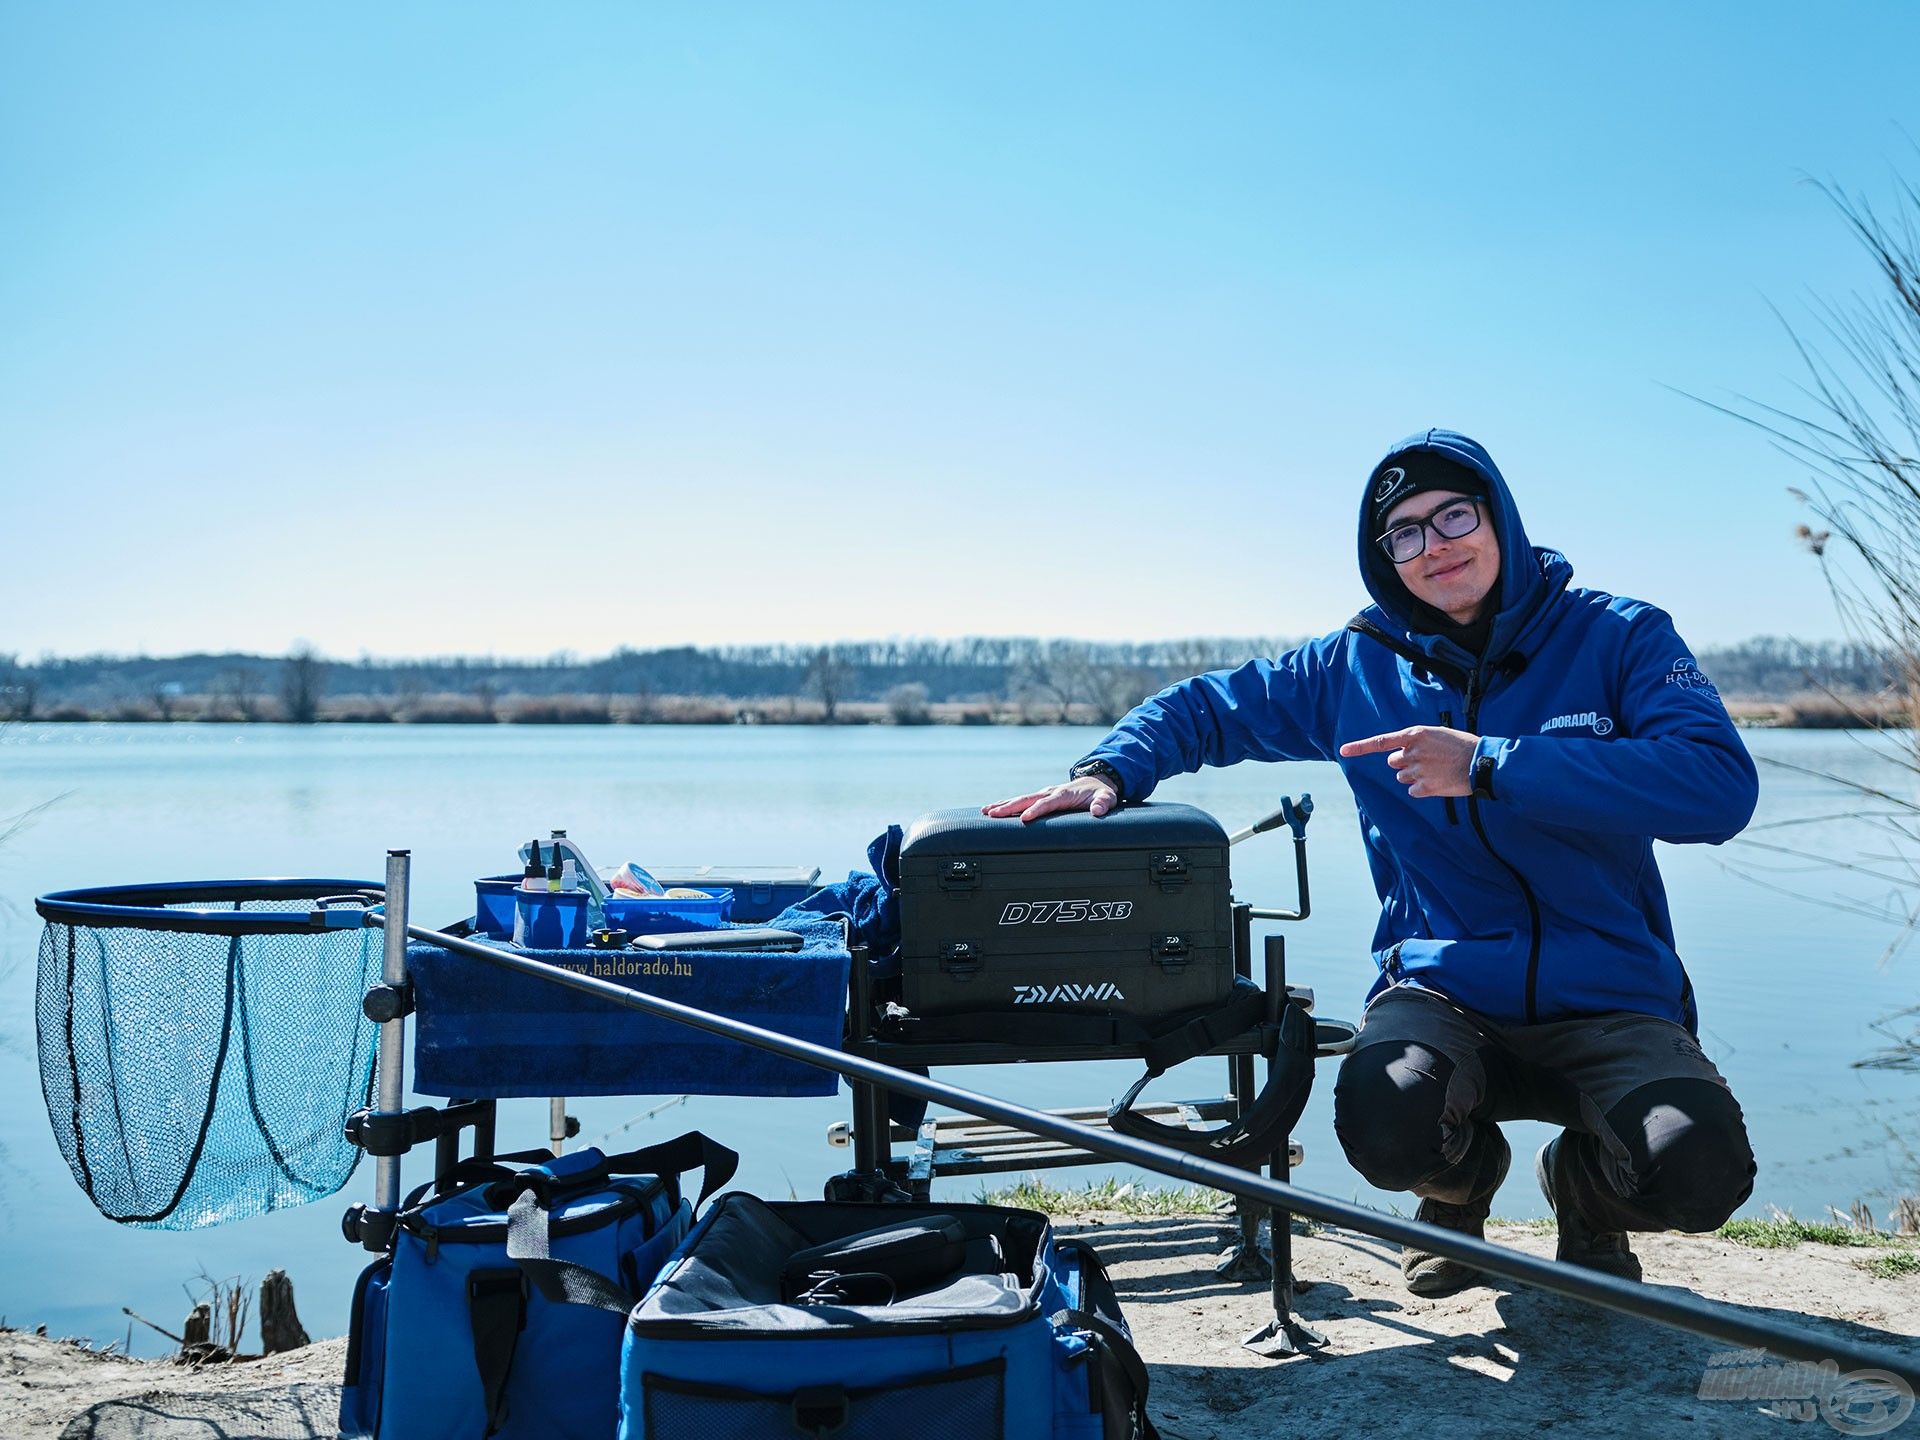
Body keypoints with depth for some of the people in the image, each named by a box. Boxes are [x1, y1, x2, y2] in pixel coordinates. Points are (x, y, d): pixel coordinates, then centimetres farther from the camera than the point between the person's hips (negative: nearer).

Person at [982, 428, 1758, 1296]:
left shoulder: (1619, 638, -2)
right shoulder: (1358, 668, 6)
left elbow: (1720, 786, -18)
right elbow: (1203, 707, 16)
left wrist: (1490, 767, -22)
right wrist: (1109, 772, -6)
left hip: (1611, 1004, -1)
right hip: (1442, 992, 1)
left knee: (1699, 1172, -29)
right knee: (1385, 1124, -31)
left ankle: (1585, 1185, 11)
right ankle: (1461, 1182, 10)